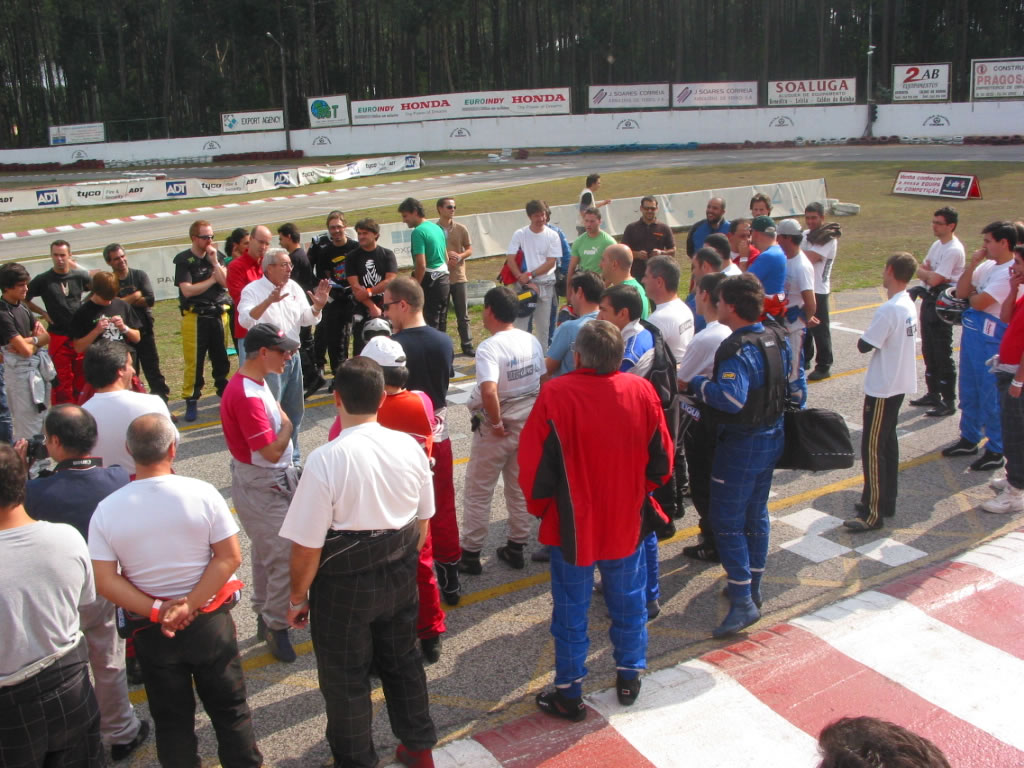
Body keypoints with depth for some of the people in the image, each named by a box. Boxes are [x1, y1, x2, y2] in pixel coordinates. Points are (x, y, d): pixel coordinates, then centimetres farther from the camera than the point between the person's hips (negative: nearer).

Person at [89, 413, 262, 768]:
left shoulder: (106, 511, -12)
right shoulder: (202, 493, -16)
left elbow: (105, 581, -13)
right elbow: (230, 557, -15)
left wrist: (157, 612, -13)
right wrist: (190, 606, -16)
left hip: (151, 629, 1)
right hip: (210, 620, -1)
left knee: (171, 719, 18)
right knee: (229, 708, 17)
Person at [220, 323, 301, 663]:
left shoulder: (257, 383, 6)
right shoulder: (245, 395, -26)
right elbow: (272, 450, -26)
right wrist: (288, 425, -10)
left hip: (274, 481, 10)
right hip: (261, 488, -10)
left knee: (266, 552, 21)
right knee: (285, 556, -5)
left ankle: (265, 617, 36)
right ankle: (276, 626, 11)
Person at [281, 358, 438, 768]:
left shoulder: (325, 460, -25)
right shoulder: (410, 447, -9)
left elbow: (307, 546, -20)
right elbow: (423, 521, 3)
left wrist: (298, 597, -3)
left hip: (345, 582, -5)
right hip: (400, 576, 5)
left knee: (345, 678, 16)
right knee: (402, 660, 25)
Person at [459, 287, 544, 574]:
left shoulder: (489, 347, -22)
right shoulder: (532, 341, 0)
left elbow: (489, 391, -35)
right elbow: (543, 380, 7)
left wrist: (497, 424, -22)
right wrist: (531, 412, 13)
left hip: (495, 429, -6)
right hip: (528, 425, 7)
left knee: (478, 493, 9)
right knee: (521, 489, 18)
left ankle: (471, 554, 18)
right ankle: (516, 548, 29)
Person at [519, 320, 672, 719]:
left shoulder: (554, 395, -22)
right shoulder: (642, 392, -10)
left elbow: (534, 464, -15)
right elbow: (661, 460, 0)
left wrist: (540, 508, 3)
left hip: (572, 526, -3)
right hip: (627, 523, 3)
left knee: (571, 610, 11)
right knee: (628, 601, 21)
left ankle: (569, 693, 23)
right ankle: (629, 678, 37)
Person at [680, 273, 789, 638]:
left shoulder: (736, 350, -25)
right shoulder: (777, 338, 3)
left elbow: (732, 398, -36)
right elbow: (787, 379, 16)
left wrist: (695, 384, -23)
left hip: (740, 443, -9)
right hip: (772, 436, 9)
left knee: (727, 521, -1)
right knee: (756, 515, 20)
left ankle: (743, 601, 0)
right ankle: (753, 586, 33)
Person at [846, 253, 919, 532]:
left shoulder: (889, 310, -23)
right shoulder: (909, 305, 6)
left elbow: (865, 345, -19)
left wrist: (862, 338, -1)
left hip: (882, 388, -9)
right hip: (900, 384, 9)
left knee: (873, 448, -4)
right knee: (888, 442, 18)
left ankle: (873, 514, 0)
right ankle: (886, 501, 28)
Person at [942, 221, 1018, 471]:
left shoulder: (1010, 273, -18)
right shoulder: (987, 266, 8)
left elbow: (979, 302, -22)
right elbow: (961, 292, 5)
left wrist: (971, 295, 1)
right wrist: (972, 265, -4)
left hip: (991, 340, -9)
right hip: (971, 333, 9)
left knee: (990, 397, 0)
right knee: (969, 392, 18)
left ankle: (995, 452, 11)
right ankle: (969, 439, 33)